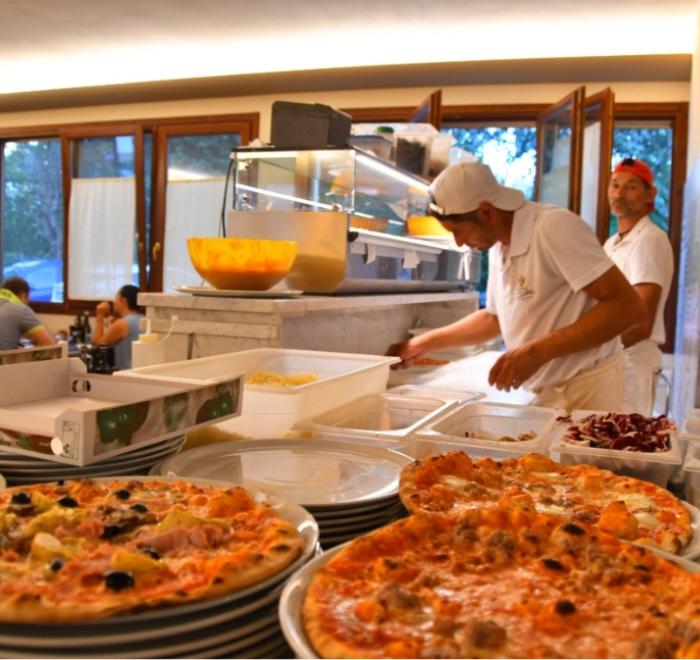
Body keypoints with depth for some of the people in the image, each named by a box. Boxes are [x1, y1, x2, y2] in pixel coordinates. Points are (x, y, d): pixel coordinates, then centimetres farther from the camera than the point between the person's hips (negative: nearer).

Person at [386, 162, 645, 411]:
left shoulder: (554, 227, -20)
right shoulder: (498, 247, 6)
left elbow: (627, 306, -23)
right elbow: (495, 317, 20)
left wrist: (538, 352, -27)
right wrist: (424, 343, 16)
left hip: (583, 392, -7)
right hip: (543, 393, 7)